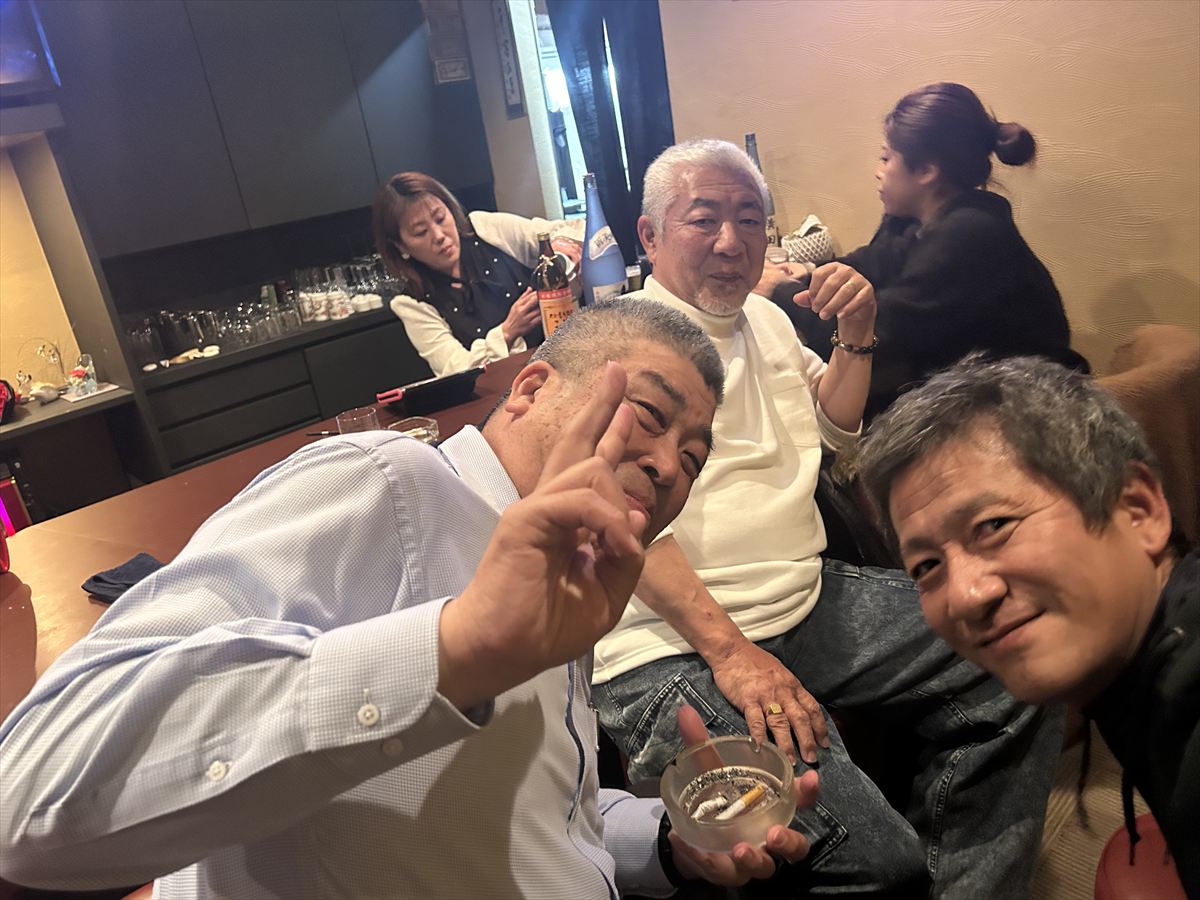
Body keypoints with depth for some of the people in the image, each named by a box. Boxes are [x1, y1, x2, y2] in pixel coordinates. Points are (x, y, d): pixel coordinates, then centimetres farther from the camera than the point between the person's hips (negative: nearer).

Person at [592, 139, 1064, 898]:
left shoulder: (766, 318, 19)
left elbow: (836, 426, 30)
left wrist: (856, 337, 11)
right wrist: (727, 649, -26)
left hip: (810, 600, 8)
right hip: (676, 645, -8)